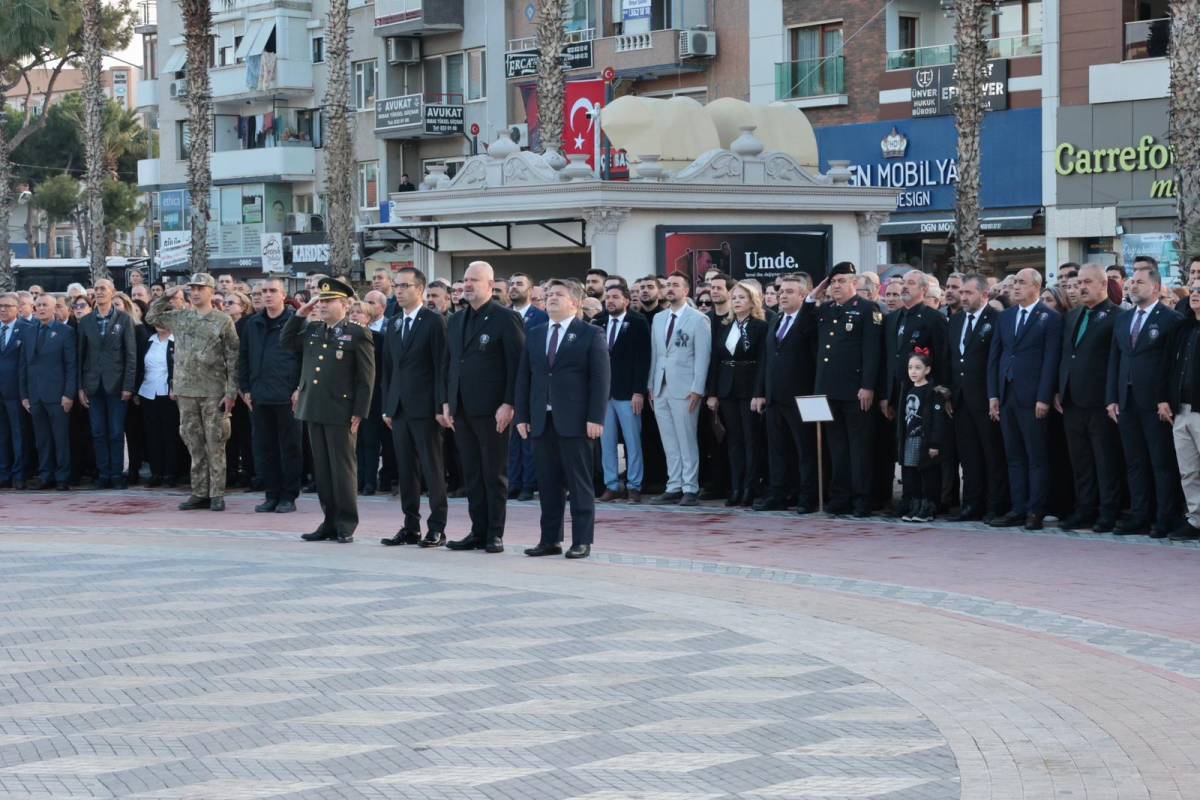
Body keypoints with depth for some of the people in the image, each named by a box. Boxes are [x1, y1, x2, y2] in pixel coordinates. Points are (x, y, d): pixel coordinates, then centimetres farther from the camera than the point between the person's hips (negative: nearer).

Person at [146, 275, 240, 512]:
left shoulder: (223, 321, -3)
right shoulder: (179, 318, 10)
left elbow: (233, 359, -5)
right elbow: (151, 317, 21)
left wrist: (231, 392, -10)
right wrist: (166, 297, 8)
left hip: (213, 392, -4)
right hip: (185, 392, 4)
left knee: (215, 444, -1)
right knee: (195, 445, 8)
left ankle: (216, 494, 3)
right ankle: (199, 494, 13)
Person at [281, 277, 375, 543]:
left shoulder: (357, 334, -5)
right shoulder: (311, 330, 14)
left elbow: (366, 378, -7)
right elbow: (285, 342, 16)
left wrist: (359, 412, -12)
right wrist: (300, 314, 6)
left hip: (340, 411, -6)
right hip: (314, 410, 6)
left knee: (343, 469, 0)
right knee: (322, 469, 10)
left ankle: (346, 525, 6)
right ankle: (330, 521, 17)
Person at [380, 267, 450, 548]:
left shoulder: (434, 322, -5)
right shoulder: (392, 325, 15)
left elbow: (442, 366, -9)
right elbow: (387, 368, 17)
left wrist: (440, 406, -14)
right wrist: (386, 406, 11)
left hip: (425, 408, -6)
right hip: (399, 407, 6)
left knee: (433, 469, -2)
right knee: (405, 470, 8)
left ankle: (437, 528, 2)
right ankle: (411, 527, 13)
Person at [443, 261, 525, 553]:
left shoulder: (505, 319, -6)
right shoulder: (456, 321, 15)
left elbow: (517, 364, -10)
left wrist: (508, 405, -15)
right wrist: (447, 402, 12)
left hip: (491, 409, -6)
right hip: (462, 409, 6)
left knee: (494, 474, 0)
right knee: (471, 474, 8)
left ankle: (495, 535, 4)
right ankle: (478, 532, 13)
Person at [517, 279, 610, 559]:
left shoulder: (591, 335, 0)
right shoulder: (535, 335, 14)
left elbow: (600, 378, -5)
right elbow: (523, 377, 14)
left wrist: (596, 418, -12)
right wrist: (522, 416, 6)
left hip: (574, 421, -5)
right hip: (542, 421, 5)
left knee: (579, 483, -1)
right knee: (548, 483, 6)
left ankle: (582, 541, 2)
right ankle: (550, 539, 11)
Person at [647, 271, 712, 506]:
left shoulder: (698, 319, -3)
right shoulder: (658, 319, 15)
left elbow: (702, 356, -7)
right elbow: (654, 354, 17)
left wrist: (697, 390, -13)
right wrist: (651, 385, 11)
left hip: (684, 389, -6)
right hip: (661, 389, 6)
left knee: (687, 441, -4)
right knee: (669, 443, 7)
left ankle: (690, 489, 0)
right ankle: (674, 487, 11)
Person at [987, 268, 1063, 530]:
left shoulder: (1049, 319, -3)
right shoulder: (1005, 317, 14)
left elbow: (1050, 361, -8)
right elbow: (994, 357, 14)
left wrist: (1043, 398, -14)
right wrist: (993, 395, 6)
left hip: (1031, 398, -6)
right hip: (1006, 397, 6)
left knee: (1037, 457, -1)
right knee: (1014, 456, 8)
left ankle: (1035, 511, 2)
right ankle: (1018, 509, 11)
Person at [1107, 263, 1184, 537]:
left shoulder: (1171, 320, -5)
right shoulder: (1122, 319, 15)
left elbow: (1174, 363, -10)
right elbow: (1114, 360, 15)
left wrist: (1166, 400, -15)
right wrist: (1112, 399, 8)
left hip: (1156, 403, -6)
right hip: (1127, 402, 6)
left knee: (1163, 463, -1)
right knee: (1135, 463, 9)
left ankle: (1166, 520, 3)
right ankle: (1139, 517, 14)